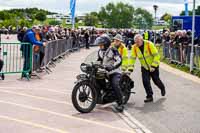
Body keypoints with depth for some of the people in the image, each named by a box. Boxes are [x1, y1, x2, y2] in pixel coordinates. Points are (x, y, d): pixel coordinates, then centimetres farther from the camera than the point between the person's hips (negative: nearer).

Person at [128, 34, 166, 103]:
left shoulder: (149, 44, -23)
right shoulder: (134, 47, -11)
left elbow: (156, 56, -21)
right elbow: (132, 58, -8)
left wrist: (153, 66, -24)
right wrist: (130, 69, -15)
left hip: (153, 66, -3)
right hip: (144, 67, 3)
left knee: (156, 80, 9)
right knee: (145, 81, -9)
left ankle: (162, 88, 41)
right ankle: (149, 96, 3)